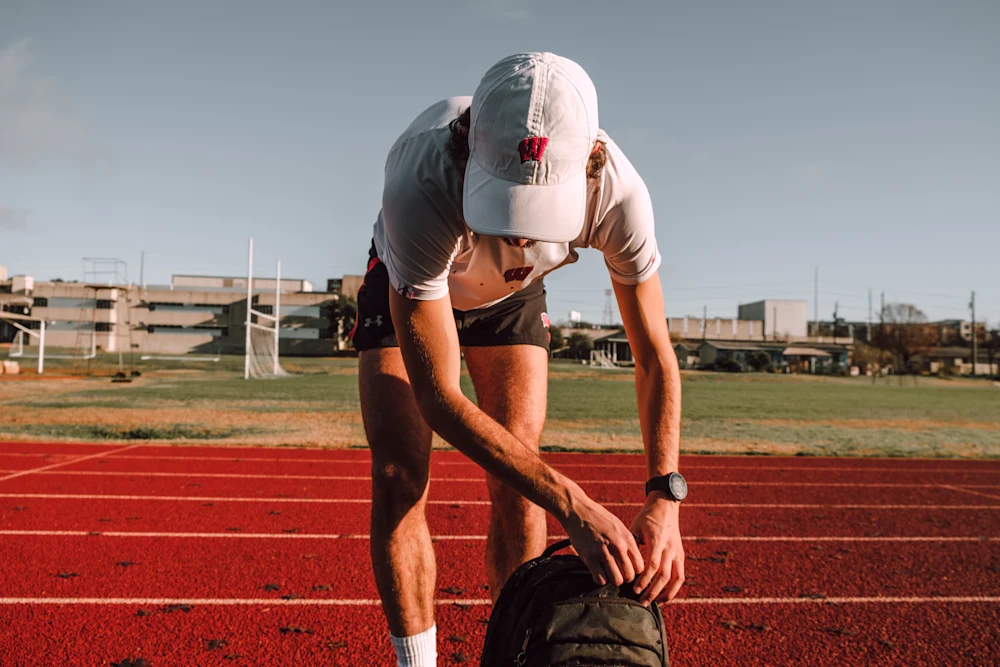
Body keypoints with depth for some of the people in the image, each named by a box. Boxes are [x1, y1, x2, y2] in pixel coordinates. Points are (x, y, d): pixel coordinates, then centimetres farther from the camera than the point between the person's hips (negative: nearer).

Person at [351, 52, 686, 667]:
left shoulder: (617, 190, -35)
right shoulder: (419, 187, -44)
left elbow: (655, 358, -22)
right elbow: (438, 397, -41)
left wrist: (664, 500, -32)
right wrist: (573, 507, -44)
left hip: (512, 296, 2)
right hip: (407, 290, -1)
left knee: (517, 482, -8)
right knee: (399, 478, -12)